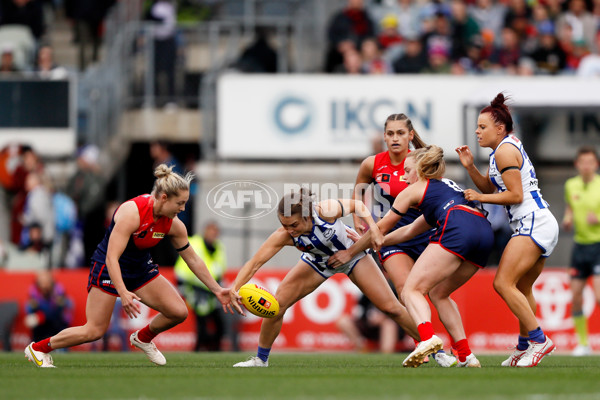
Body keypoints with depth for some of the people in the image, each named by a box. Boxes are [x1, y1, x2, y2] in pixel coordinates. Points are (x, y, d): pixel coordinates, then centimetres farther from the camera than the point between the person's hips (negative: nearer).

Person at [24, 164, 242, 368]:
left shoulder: (173, 225, -9)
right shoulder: (132, 213, -30)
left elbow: (193, 259, 4)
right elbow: (111, 257, -33)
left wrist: (217, 290, 3)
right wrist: (123, 293, -42)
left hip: (141, 269, 6)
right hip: (108, 269, -6)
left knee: (179, 312, -8)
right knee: (94, 331, -10)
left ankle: (143, 337, 22)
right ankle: (38, 348, 9)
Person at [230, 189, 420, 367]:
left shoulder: (326, 211, -37)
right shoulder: (284, 236, -34)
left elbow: (358, 205, -17)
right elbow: (255, 262, -35)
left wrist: (374, 229, -30)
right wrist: (235, 287, -50)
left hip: (352, 253, -1)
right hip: (317, 262, 1)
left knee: (391, 307, -4)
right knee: (276, 306, -12)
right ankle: (261, 359, 10)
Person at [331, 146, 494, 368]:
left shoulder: (414, 190, 19)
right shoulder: (448, 186, 40)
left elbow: (381, 228, 25)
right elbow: (410, 231, 46)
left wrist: (350, 252, 37)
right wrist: (371, 241, 54)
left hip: (457, 229, -8)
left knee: (411, 290, -8)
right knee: (438, 294, 22)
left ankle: (428, 337, -38)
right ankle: (466, 356, 12)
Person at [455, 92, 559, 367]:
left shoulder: (505, 150, -10)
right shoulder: (509, 147, 20)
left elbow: (515, 195, -15)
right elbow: (491, 188, 24)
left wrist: (480, 198, -8)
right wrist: (470, 167, 11)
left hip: (533, 224, -11)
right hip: (543, 226, 11)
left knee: (503, 283, -16)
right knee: (522, 289, 18)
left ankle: (538, 340, -19)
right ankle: (525, 347, 24)